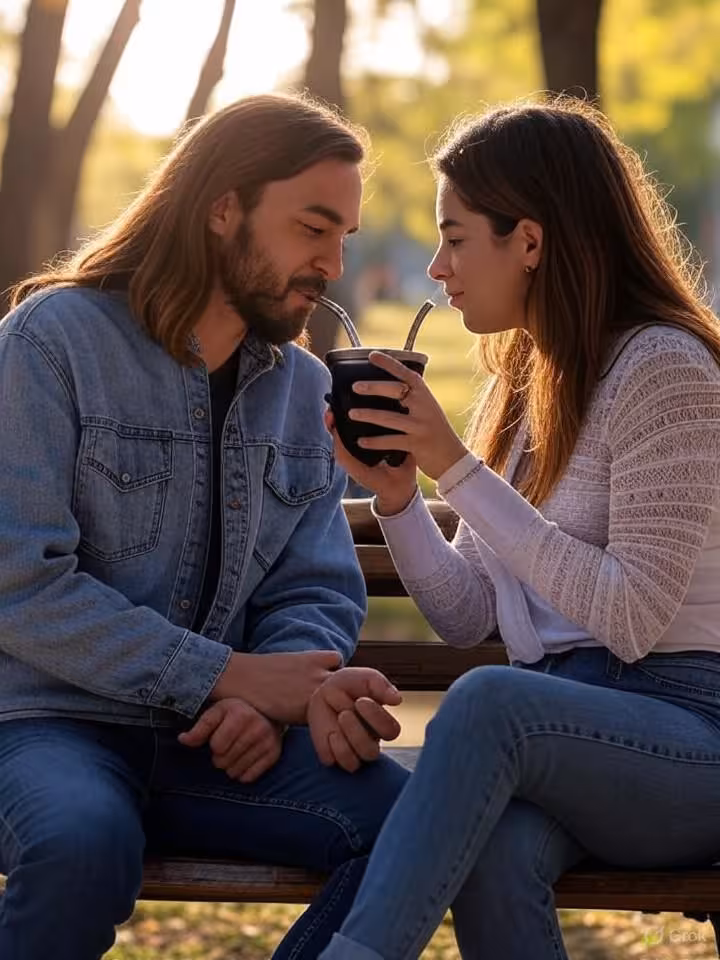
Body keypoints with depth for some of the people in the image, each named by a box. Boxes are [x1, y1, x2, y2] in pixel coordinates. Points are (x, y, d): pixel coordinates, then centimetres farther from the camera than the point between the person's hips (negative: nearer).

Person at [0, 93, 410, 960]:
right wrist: (227, 676, -18)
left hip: (211, 747, 5)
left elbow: (319, 594, 11)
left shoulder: (302, 387, 13)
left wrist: (273, 699, -13)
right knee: (85, 844, -39)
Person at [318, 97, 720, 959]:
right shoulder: (520, 380, 17)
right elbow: (465, 619, 16)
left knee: (486, 700, -36)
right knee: (494, 851, -31)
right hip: (556, 739, 6)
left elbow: (631, 620, -17)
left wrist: (459, 468, -17)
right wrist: (395, 494, -2)